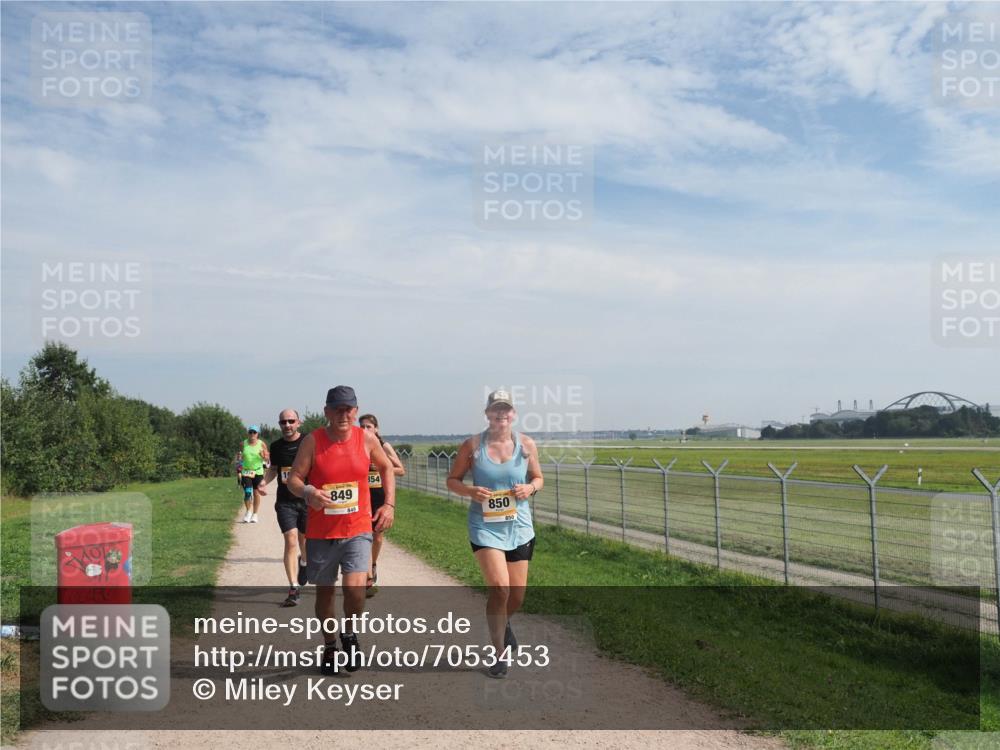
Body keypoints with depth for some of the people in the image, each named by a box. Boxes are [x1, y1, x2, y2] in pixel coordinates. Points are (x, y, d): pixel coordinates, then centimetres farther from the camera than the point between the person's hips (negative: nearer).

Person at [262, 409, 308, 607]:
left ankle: (304, 563, 50)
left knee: (304, 539, 15)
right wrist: (264, 482, 0)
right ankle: (293, 588, -9)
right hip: (285, 501, 1)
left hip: (307, 500, -1)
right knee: (290, 541, -11)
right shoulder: (276, 446, 4)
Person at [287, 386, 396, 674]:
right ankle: (330, 648, 34)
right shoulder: (312, 441, -7)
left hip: (358, 529, 0)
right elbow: (293, 478, -9)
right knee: (324, 592, 12)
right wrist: (308, 493, -31)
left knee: (354, 587, -17)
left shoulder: (366, 439, -2)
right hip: (320, 532, 0)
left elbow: (386, 468, 12)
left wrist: (389, 504, 2)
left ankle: (349, 633, 15)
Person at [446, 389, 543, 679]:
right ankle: (500, 654, 4)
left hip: (519, 526, 3)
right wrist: (470, 491, -17)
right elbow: (452, 480, 4)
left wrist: (530, 487, -11)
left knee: (517, 595, 9)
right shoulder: (472, 445, -5)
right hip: (485, 525, -3)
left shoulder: (526, 444, -1)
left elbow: (538, 478, 12)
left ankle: (503, 623, 46)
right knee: (500, 587, -17)